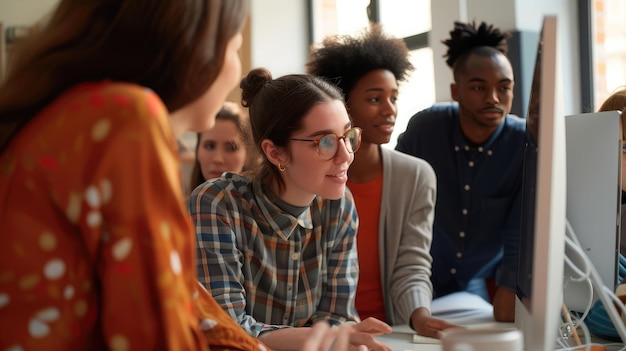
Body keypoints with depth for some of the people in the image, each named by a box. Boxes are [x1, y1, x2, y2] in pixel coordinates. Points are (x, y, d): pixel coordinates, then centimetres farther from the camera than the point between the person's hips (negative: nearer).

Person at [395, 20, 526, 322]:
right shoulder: (425, 127, -14)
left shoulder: (528, 144, -16)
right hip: (426, 278, 1)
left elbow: (522, 237, -16)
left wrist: (507, 297, -22)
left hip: (486, 283, 0)